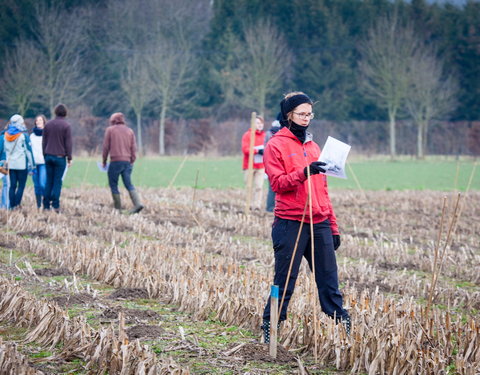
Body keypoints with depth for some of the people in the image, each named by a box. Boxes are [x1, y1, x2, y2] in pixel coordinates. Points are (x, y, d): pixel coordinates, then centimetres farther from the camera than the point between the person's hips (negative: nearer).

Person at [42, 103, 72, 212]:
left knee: (49, 181, 8)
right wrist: (69, 158, -1)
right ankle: (55, 205, -9)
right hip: (60, 157, -4)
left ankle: (46, 205, 5)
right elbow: (68, 143, -7)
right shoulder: (66, 126, -6)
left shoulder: (48, 124, 9)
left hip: (48, 156, 4)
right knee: (58, 181, -3)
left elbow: (44, 142, 12)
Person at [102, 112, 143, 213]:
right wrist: (132, 161, 15)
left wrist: (104, 161, 10)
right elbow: (133, 148, 10)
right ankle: (138, 204, -13)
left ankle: (118, 208, 2)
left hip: (115, 161, -4)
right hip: (127, 162, 4)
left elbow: (106, 147, 1)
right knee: (129, 184, 5)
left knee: (113, 184, 5)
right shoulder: (130, 131, 14)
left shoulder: (110, 130, 4)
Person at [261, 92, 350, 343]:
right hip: (290, 225, -5)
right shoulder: (276, 145, -1)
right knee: (284, 284, 0)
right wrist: (304, 172, -27)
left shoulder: (313, 146, 19)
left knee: (330, 284, 3)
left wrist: (333, 226, 18)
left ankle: (345, 330, 3)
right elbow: (278, 183, -12)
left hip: (319, 224, 5)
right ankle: (269, 331, 11)